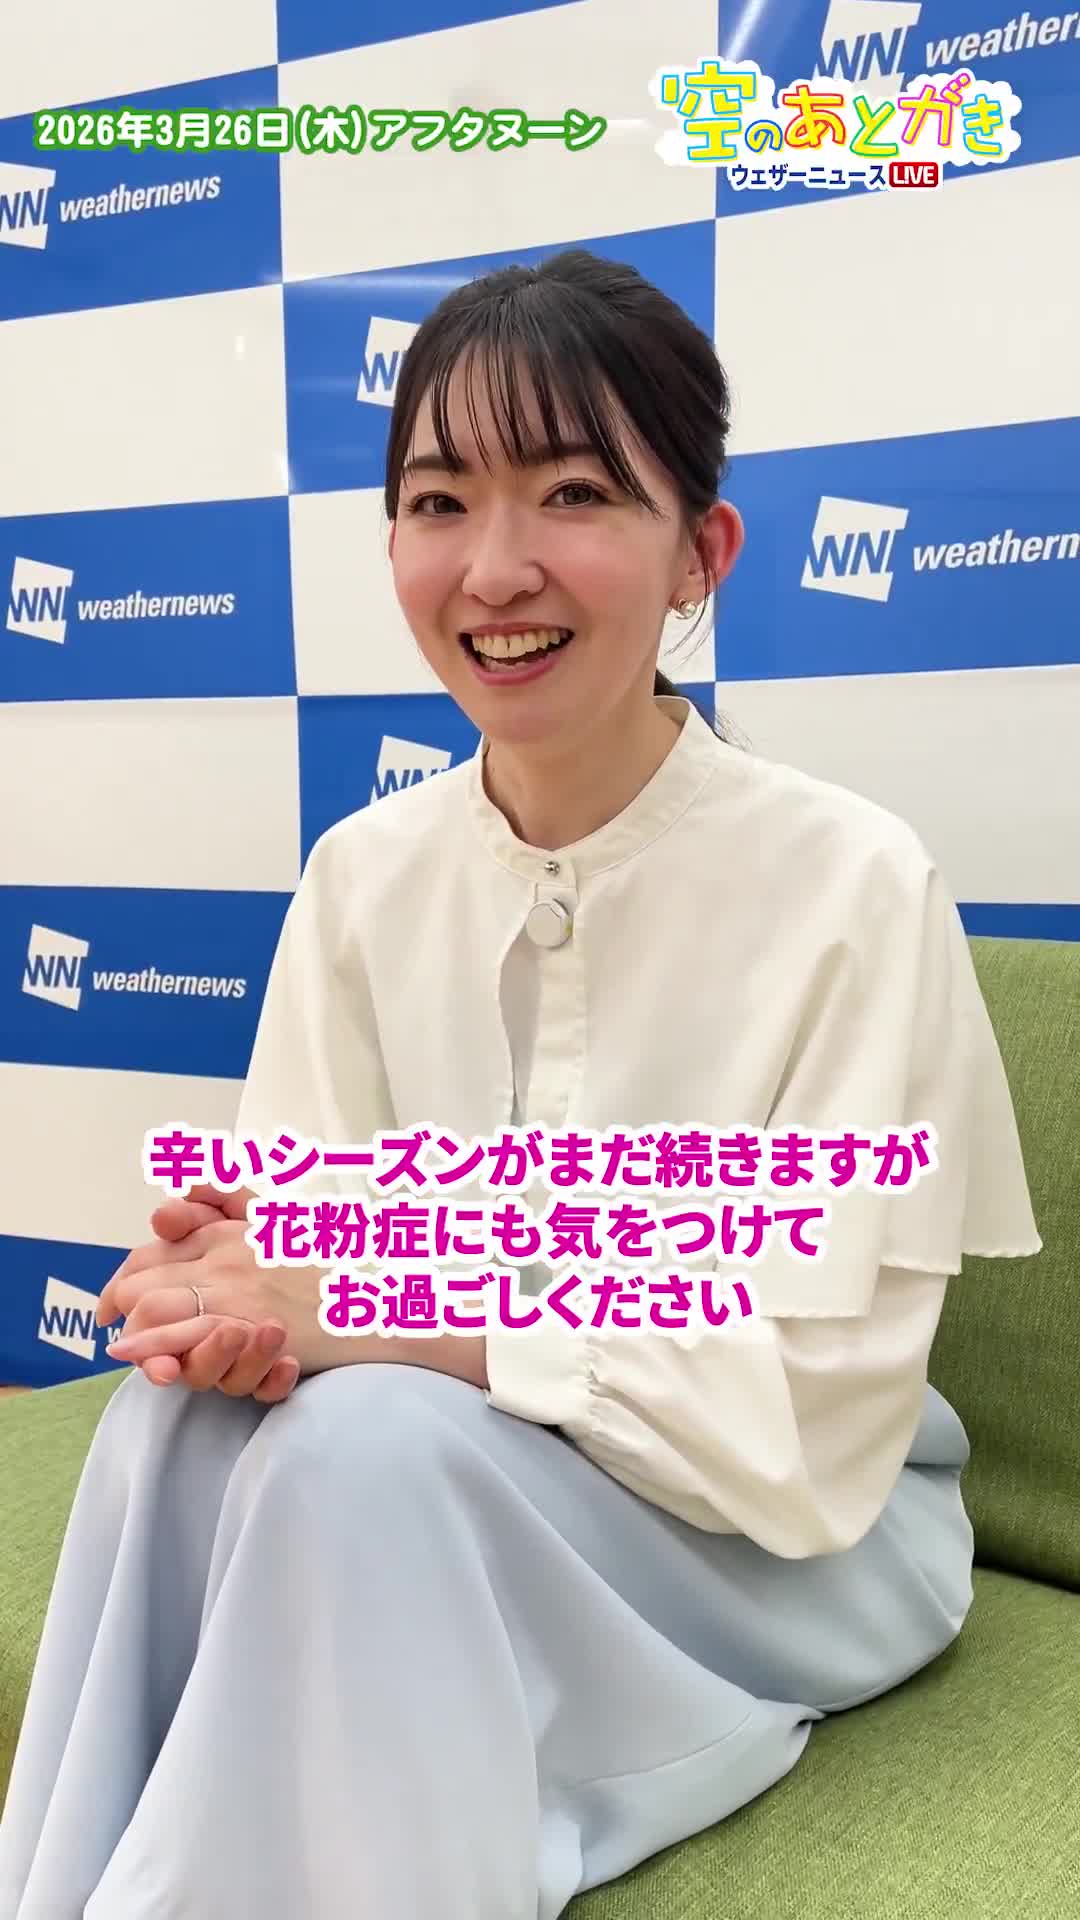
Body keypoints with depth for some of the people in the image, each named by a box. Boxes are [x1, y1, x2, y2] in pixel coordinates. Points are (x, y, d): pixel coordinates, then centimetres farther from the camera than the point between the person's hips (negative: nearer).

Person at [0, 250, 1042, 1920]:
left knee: (360, 1442, -29)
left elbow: (805, 1432, -19)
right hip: (465, 1475, 4)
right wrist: (228, 1284, -25)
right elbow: (304, 1228, -1)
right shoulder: (363, 876, -4)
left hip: (804, 1543, -3)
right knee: (186, 1407, -25)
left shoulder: (853, 886, -19)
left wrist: (389, 1310, -27)